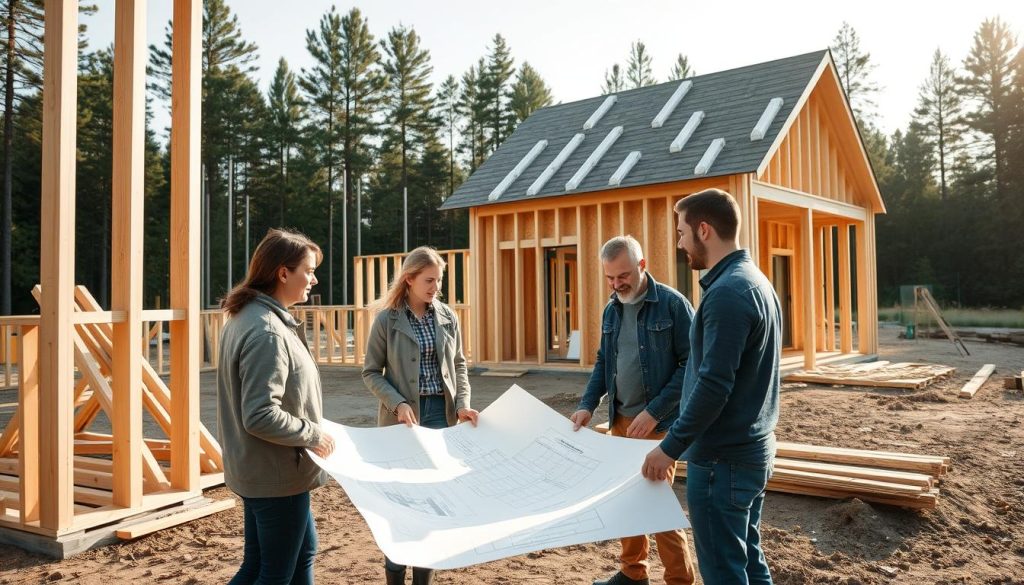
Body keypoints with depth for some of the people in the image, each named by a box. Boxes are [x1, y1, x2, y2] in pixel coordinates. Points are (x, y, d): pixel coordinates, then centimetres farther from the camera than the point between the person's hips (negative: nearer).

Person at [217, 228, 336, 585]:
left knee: (303, 551, 22)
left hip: (257, 468, 10)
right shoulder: (267, 332, -25)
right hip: (276, 473, -10)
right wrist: (313, 434, -16)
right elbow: (261, 416, -29)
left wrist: (307, 431, 12)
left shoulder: (247, 317, 7)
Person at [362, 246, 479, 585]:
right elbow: (371, 372, -4)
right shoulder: (387, 319, -6)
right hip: (404, 417, -3)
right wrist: (397, 404, -17)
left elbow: (459, 365, 11)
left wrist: (463, 404, -3)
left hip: (442, 414, 3)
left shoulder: (447, 317, 4)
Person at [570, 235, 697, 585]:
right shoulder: (611, 310, 9)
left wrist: (654, 412, -18)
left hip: (659, 423, -6)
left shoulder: (672, 304, -11)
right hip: (620, 420, 6)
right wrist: (587, 405, 2)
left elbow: (691, 364, -13)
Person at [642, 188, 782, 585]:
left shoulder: (727, 293, -21)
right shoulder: (755, 281, 11)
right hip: (752, 449, 10)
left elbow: (713, 386, -25)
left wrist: (670, 447, -15)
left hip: (722, 458, -10)